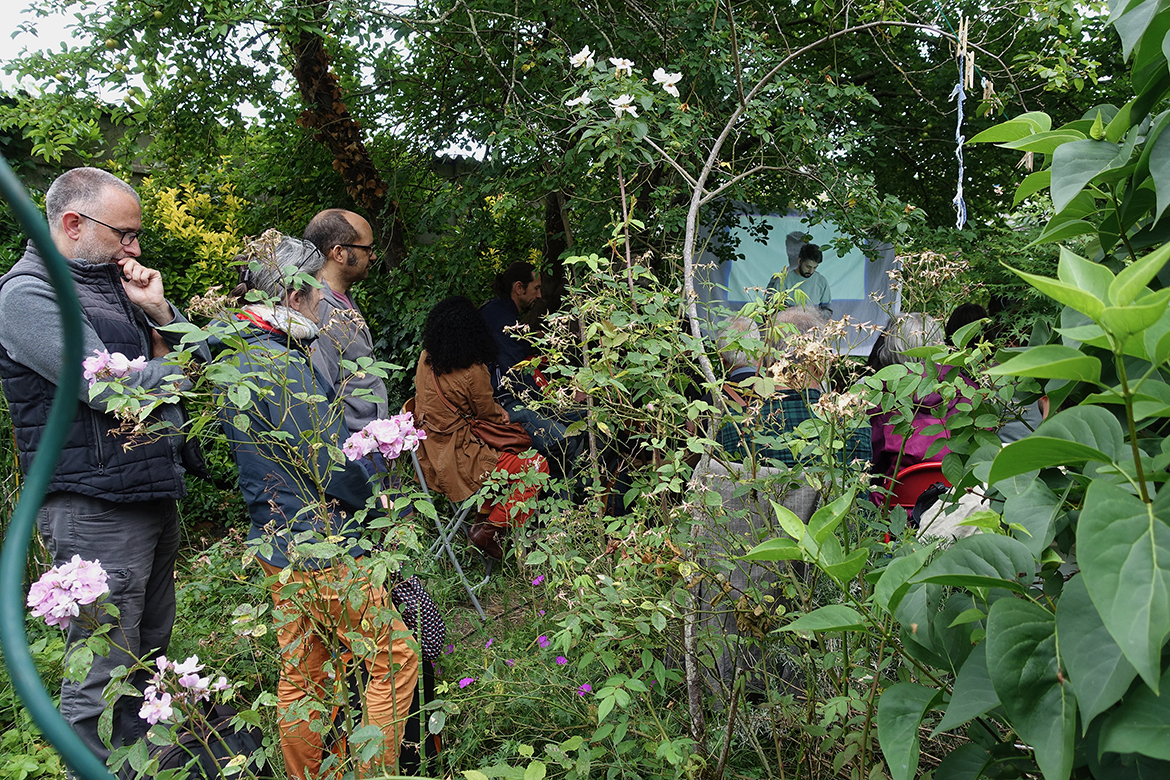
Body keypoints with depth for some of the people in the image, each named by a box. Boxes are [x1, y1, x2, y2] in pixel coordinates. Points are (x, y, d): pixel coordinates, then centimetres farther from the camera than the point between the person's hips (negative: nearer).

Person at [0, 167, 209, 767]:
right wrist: (175, 371, -5)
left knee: (149, 656, 18)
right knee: (100, 677, -2)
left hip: (155, 493, 9)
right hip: (95, 509, -9)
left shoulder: (112, 282, 15)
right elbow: (109, 386, -21)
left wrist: (160, 312, -1)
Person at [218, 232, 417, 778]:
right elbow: (333, 467, -20)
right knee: (395, 657, 4)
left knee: (301, 675, 19)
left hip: (275, 544, 10)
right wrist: (373, 509, -3)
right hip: (319, 548, -10)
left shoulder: (237, 359, 9)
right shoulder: (283, 365, -22)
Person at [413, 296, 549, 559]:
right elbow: (489, 413, -5)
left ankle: (484, 515, 20)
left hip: (430, 460, 9)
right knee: (537, 466, -1)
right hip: (456, 463, -9)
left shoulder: (426, 359, 0)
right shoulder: (473, 372, -22)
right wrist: (504, 414, 17)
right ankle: (488, 529, 1)